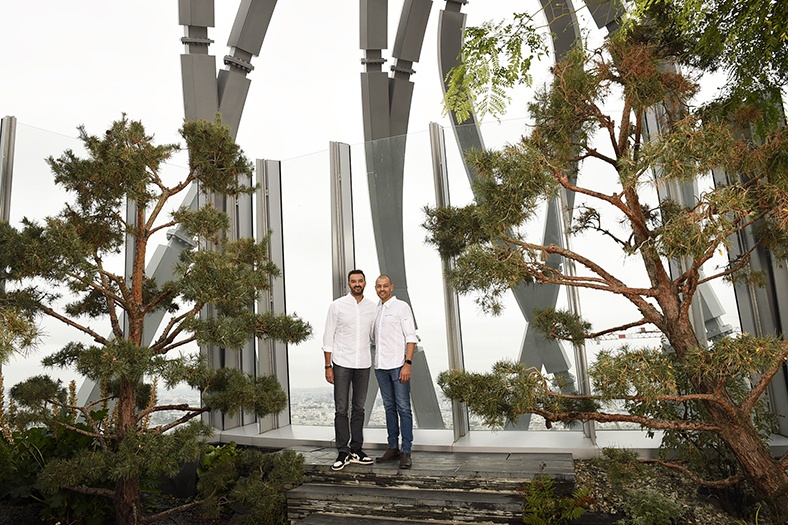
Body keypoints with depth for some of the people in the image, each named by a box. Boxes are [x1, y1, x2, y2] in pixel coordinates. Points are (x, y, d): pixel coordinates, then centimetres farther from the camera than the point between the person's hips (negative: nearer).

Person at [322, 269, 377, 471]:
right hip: (342, 364, -3)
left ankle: (356, 450, 20)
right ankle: (343, 453, 8)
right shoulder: (337, 306, -3)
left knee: (359, 408, 10)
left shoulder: (372, 307, 6)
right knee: (341, 409, 0)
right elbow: (328, 338, -3)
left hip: (364, 364, 3)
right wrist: (328, 366, -7)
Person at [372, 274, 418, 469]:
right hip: (381, 366, 6)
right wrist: (376, 361, 11)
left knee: (403, 408, -4)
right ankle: (393, 447, 18)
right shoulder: (375, 310, 16)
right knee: (389, 407, 11)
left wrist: (408, 364, -16)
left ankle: (406, 452, -1)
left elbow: (411, 337, -7)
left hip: (398, 365, -6)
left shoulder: (402, 307, -2)